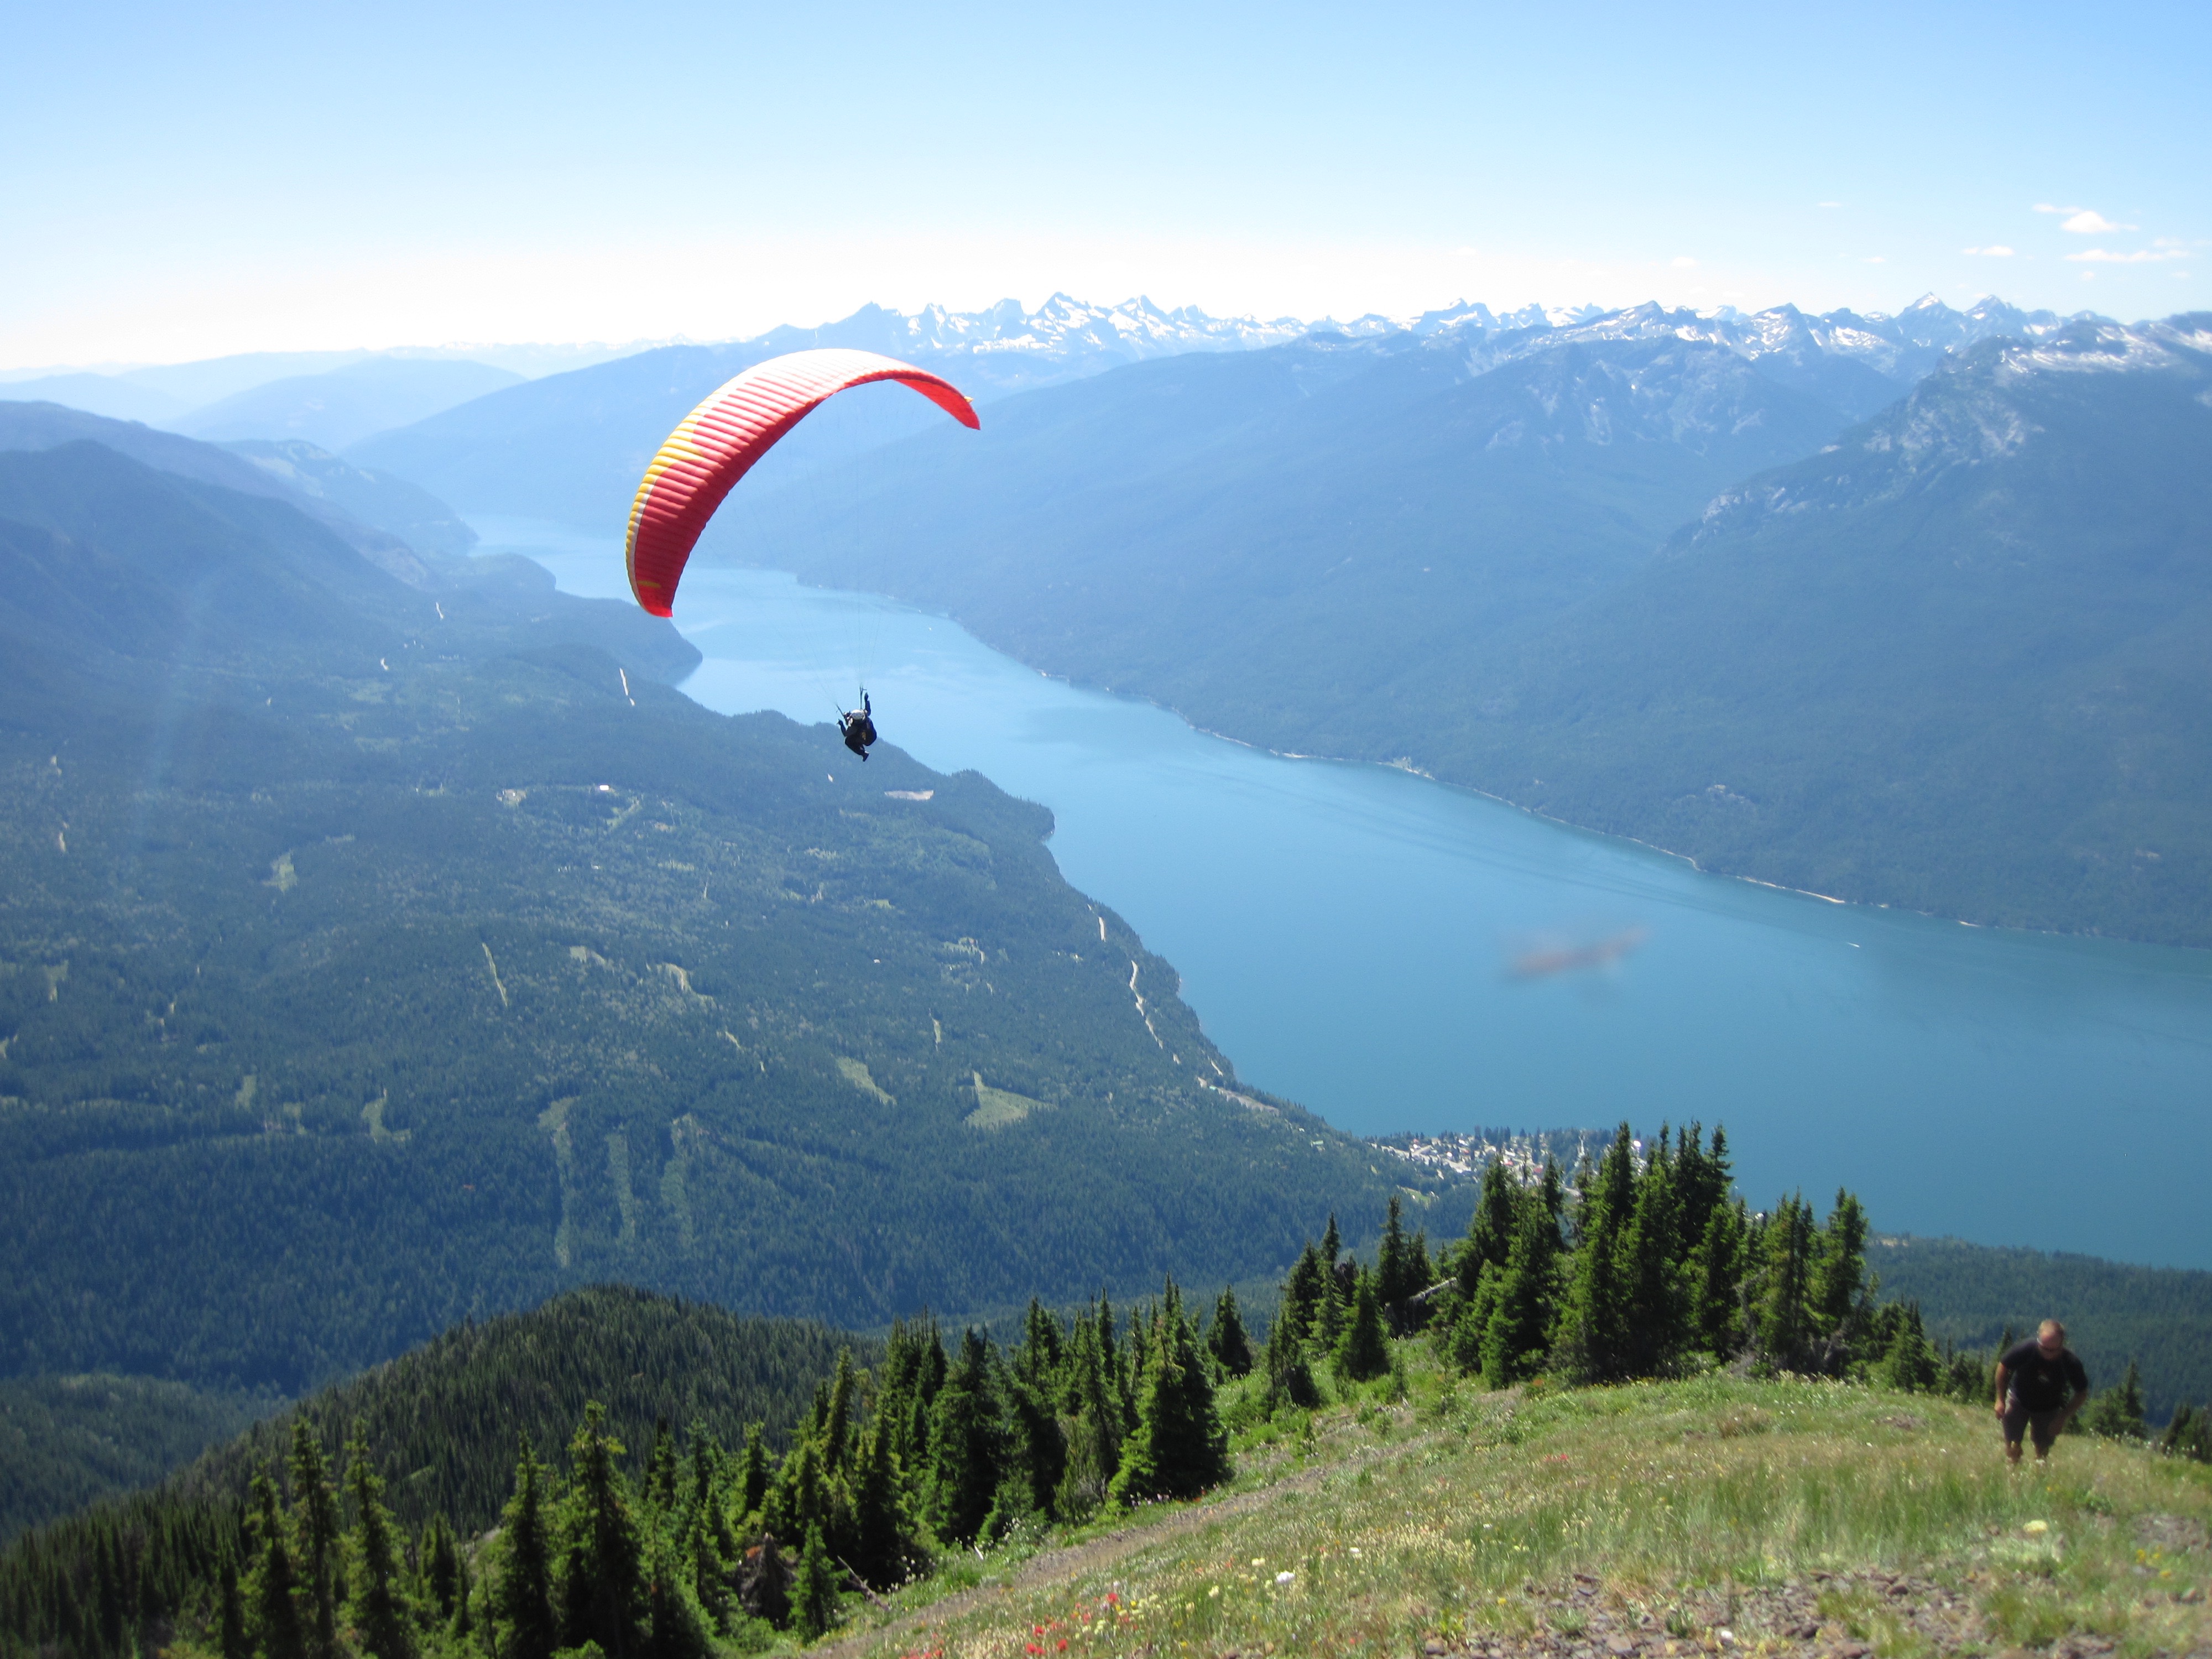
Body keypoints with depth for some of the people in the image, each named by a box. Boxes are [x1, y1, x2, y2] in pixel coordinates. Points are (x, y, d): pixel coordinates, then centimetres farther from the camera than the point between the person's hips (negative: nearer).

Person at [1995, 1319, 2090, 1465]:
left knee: (2043, 1451, 4)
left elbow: (2082, 1394, -12)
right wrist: (2001, 1400, -8)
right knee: (2012, 1447, -4)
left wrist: (2063, 1418, -18)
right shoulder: (2024, 1350, -32)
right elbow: (2003, 1367, -11)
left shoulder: (2070, 1363, -30)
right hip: (2018, 1401, -1)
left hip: (2049, 1408, 1)